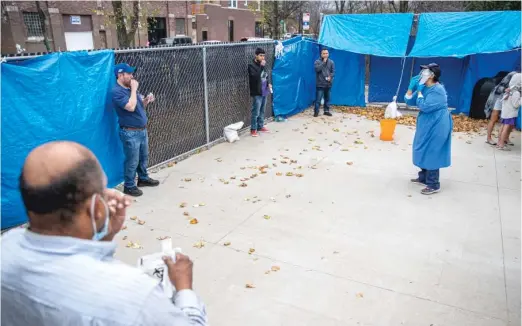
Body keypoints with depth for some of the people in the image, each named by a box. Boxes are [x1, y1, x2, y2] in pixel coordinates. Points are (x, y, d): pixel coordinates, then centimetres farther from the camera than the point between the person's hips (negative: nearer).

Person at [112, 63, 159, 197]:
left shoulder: (131, 88, 10)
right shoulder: (117, 91, -18)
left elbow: (140, 105, 19)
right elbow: (131, 107, -30)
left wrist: (146, 100, -3)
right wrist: (134, 89, -21)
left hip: (142, 129, 9)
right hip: (130, 133, -9)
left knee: (144, 157, 21)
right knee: (132, 161, 1)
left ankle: (143, 178, 39)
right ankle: (129, 186, 15)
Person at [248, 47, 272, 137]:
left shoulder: (263, 64, 9)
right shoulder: (251, 65, -11)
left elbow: (267, 74, 20)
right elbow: (255, 76, -25)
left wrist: (269, 83, 2)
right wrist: (261, 66, -25)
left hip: (264, 92, 7)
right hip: (257, 93, -7)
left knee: (262, 111, 16)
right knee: (256, 112, -5)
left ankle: (260, 126, 28)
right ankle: (253, 129, 4)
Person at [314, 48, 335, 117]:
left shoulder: (331, 62, 9)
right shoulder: (317, 61, -1)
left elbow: (333, 71, 7)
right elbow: (317, 69, -18)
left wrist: (330, 77, -12)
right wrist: (323, 62, -16)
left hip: (328, 84, 4)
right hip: (320, 84, -4)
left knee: (327, 98, 10)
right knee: (318, 98, -7)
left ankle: (326, 110, 21)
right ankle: (316, 111, 1)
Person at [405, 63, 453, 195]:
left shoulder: (437, 90, -21)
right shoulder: (425, 88, 8)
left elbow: (424, 106, -25)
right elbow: (409, 99, 10)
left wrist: (419, 92, -16)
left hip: (435, 127, -10)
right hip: (427, 126, 10)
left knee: (431, 154, -5)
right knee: (425, 152, 18)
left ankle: (434, 185, 3)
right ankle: (423, 178, 32)